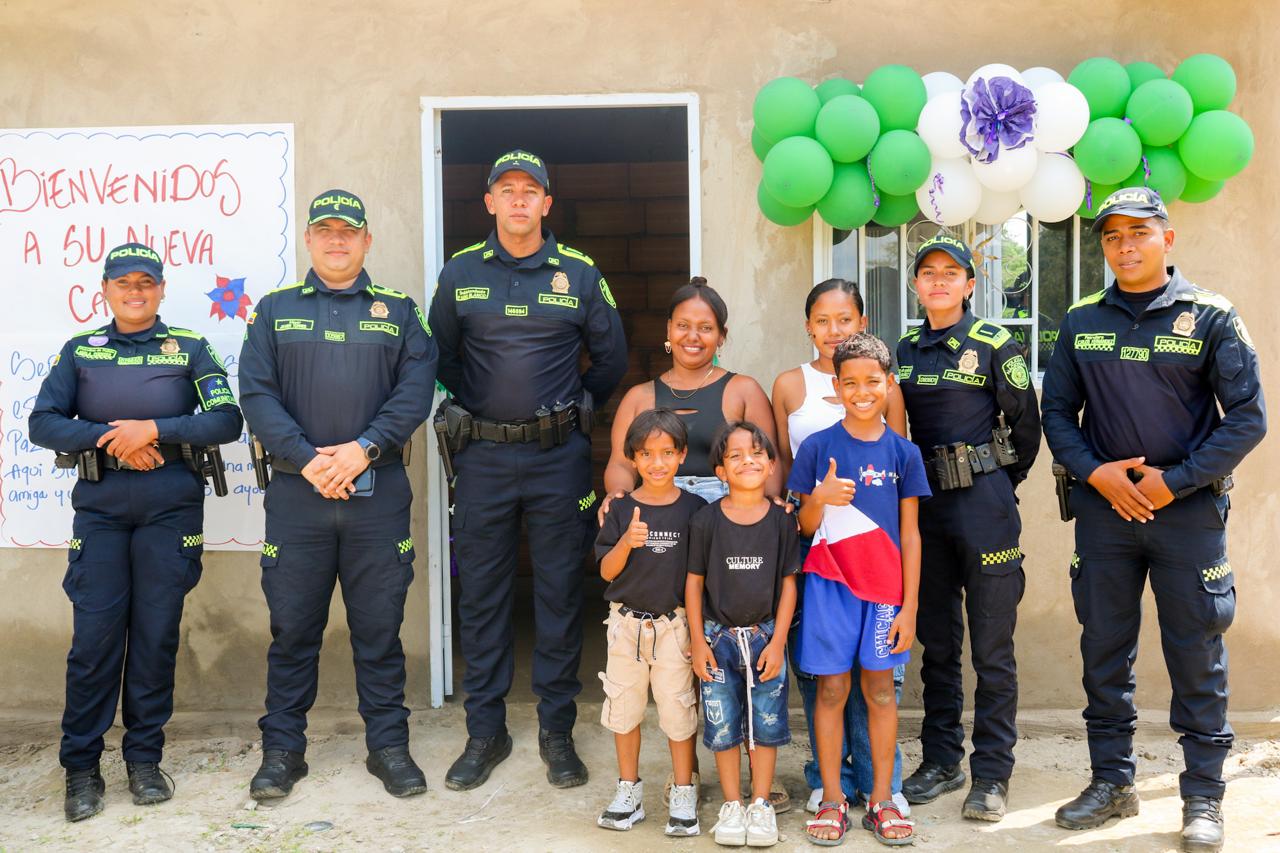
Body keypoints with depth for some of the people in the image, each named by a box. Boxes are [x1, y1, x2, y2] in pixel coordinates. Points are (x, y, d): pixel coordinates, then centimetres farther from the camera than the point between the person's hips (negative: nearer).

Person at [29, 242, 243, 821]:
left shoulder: (189, 349, 8)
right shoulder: (79, 351, 12)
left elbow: (227, 421, -3)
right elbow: (42, 424, 4)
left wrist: (154, 429, -14)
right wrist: (109, 438, -11)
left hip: (171, 510, 0)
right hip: (99, 509, 1)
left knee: (156, 636, 3)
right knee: (94, 637, -2)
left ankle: (145, 760, 15)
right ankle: (81, 767, 9)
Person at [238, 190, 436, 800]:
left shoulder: (399, 312, 11)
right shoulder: (275, 310, 11)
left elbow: (415, 392, -1)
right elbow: (257, 395, 0)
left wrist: (365, 448, -13)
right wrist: (306, 458, -12)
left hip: (378, 491, 0)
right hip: (296, 492, 0)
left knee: (379, 624, 6)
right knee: (292, 625, 6)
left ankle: (388, 744, 18)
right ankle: (282, 749, 19)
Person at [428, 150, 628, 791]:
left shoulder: (579, 274, 3)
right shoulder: (459, 273, 5)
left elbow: (611, 356, 13)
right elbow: (441, 355, 17)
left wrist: (576, 409, 9)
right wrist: (475, 406, 9)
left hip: (559, 456, -1)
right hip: (484, 456, 1)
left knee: (560, 593, 4)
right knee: (481, 595, 5)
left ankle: (557, 731, 17)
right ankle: (485, 731, 18)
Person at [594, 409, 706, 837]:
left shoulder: (694, 509, -4)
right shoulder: (622, 510, -2)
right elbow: (607, 571, -4)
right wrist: (627, 541, -19)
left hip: (674, 623, -2)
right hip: (627, 621, 2)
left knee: (677, 708, 2)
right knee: (624, 705, 11)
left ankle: (684, 796, 18)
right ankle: (629, 791, 27)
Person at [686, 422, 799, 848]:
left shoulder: (781, 520, -3)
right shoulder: (706, 521, -5)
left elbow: (788, 584, 0)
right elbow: (694, 582, 0)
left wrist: (777, 642, -4)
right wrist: (698, 641, -3)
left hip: (765, 636, 1)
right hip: (718, 636, 0)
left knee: (766, 724, 7)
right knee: (723, 725, 6)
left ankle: (761, 804, 22)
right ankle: (732, 805, 22)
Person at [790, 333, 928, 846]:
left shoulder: (903, 452, 2)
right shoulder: (818, 447, -1)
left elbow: (910, 534, 4)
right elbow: (805, 529, 3)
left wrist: (909, 605, 0)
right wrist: (820, 498, -20)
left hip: (885, 586, 1)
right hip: (830, 583, -1)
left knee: (879, 688, 7)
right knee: (832, 689, 3)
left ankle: (881, 799, 18)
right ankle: (832, 799, 15)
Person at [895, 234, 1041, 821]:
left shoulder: (995, 346, -4)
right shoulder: (904, 350, 9)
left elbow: (1026, 425, 2)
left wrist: (996, 484, 9)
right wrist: (918, 483, 12)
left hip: (983, 505, -5)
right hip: (924, 504, 5)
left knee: (991, 647, 0)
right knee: (936, 641, 12)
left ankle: (992, 774, 9)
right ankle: (940, 761, 23)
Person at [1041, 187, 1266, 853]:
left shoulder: (1210, 316, -2)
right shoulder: (1081, 322, 6)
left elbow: (1247, 416, -5)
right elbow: (1057, 412, 7)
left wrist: (1175, 481, -12)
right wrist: (1096, 472, -9)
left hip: (1188, 507, -3)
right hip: (1104, 505, 3)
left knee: (1196, 653, 3)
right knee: (1103, 648, 9)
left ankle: (1203, 797, 17)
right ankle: (1111, 781, 24)